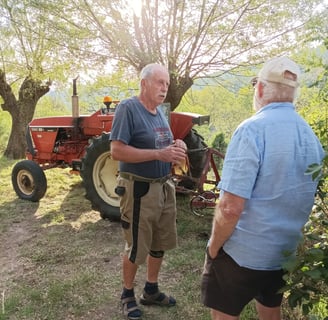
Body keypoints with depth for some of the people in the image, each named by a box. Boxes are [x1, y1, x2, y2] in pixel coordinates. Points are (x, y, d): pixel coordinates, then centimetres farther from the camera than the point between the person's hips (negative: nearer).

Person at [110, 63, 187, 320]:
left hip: (165, 187, 8)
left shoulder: (160, 111, 10)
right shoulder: (128, 108, -15)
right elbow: (117, 151, -23)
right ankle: (128, 294, 31)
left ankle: (151, 290, 39)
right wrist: (159, 154, -28)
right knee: (136, 247, 7)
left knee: (160, 243, 19)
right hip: (140, 189, -8)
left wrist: (177, 147, -5)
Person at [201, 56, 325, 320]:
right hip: (286, 252, 7)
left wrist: (213, 246, -10)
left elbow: (231, 208, -26)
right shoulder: (311, 136, 2)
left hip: (243, 253, -6)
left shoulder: (253, 129, -22)